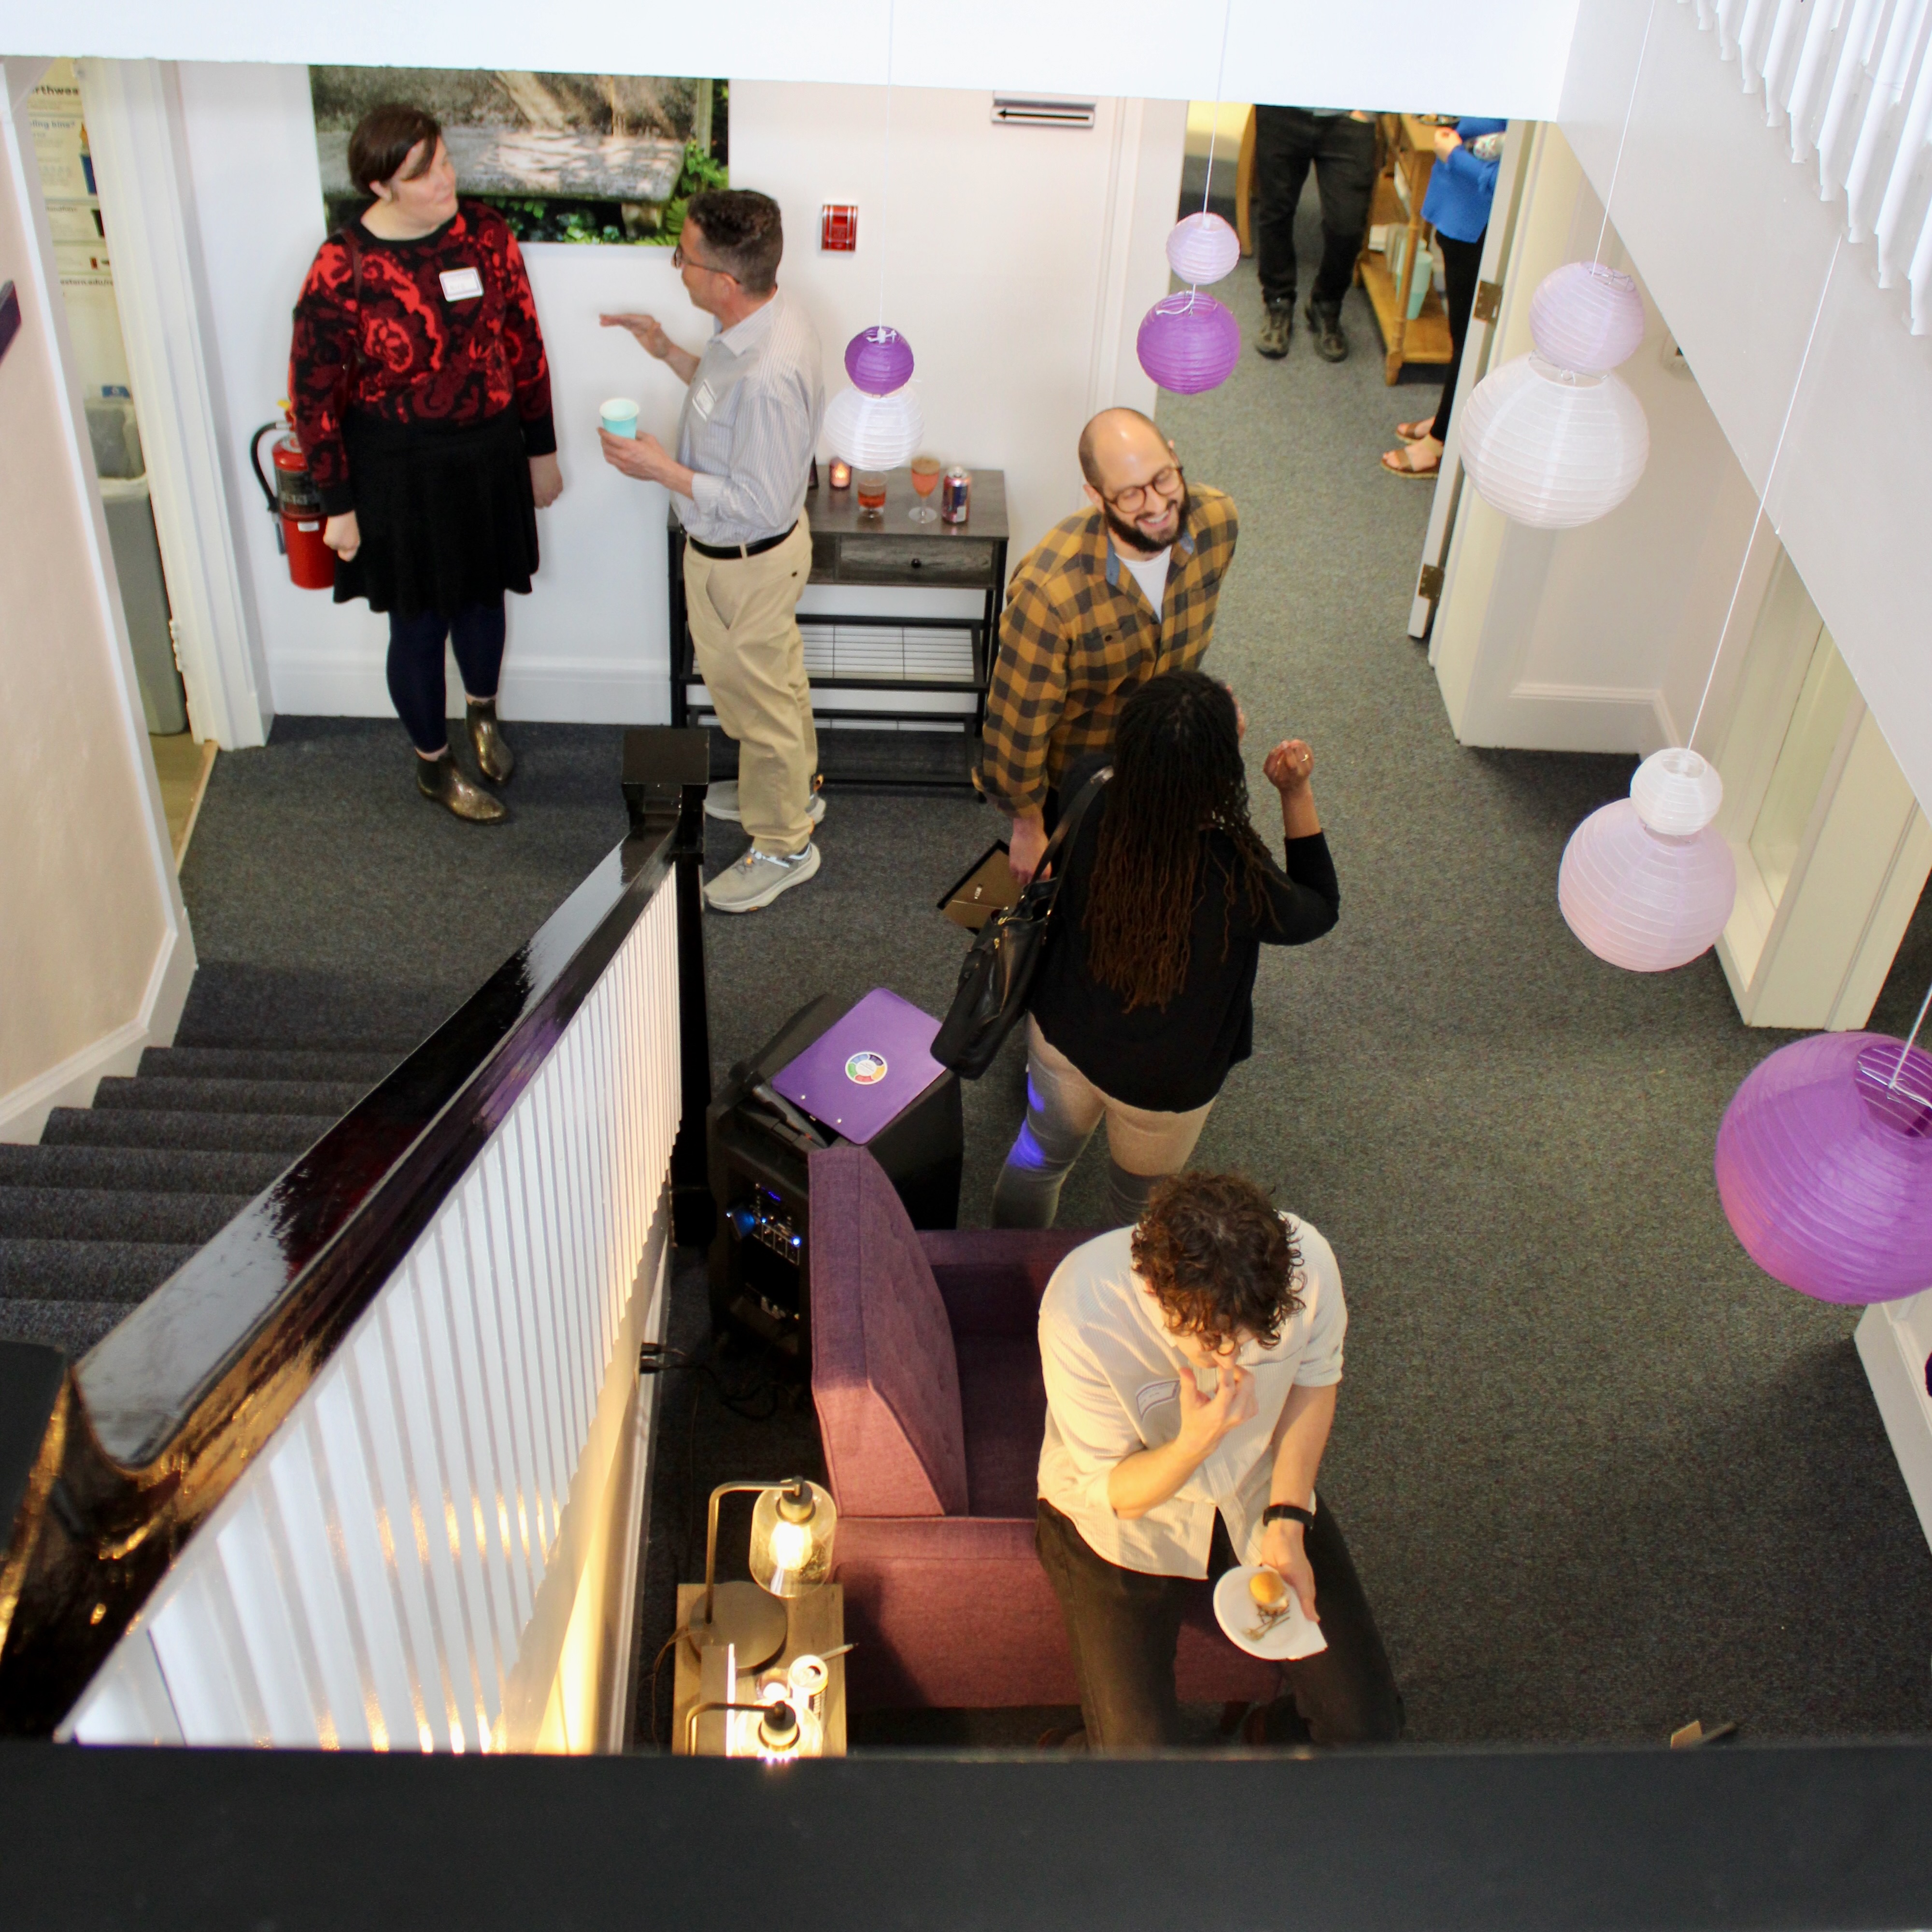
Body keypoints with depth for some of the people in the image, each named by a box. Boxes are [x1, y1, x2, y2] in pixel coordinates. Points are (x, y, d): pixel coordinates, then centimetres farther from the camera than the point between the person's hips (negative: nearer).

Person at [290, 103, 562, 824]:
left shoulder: (483, 232, -8)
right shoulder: (343, 269, -20)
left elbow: (524, 344, 3)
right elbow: (314, 392, -12)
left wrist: (541, 450, 8)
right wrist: (338, 504, -10)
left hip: (488, 454, 4)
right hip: (399, 472, -4)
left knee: (482, 594, 23)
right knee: (420, 623, 10)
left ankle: (483, 711, 53)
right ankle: (434, 764, 33)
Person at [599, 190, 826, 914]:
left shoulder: (768, 377, -37)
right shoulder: (765, 314, -7)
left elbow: (759, 506, -31)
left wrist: (662, 469, -26)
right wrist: (669, 352, 3)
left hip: (743, 565, -9)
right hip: (752, 553, 9)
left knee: (757, 698, 10)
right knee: (775, 678, 28)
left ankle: (783, 847, 31)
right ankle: (792, 787, 52)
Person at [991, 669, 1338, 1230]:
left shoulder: (1095, 811, -28)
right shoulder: (1238, 877, -36)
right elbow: (1318, 911, -13)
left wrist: (1219, 729, -7)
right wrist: (1298, 793, -16)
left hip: (1062, 1036, 4)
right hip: (1164, 1086, -4)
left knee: (1039, 1158, 32)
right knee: (1140, 1197, 28)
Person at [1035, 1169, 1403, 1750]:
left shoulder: (1305, 1261, -27)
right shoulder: (1079, 1312, -35)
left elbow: (1314, 1381, -3)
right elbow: (1116, 1496, -21)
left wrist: (1286, 1524, -10)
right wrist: (1195, 1443, -41)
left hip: (1258, 1491, 3)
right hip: (1121, 1522, -3)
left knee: (1369, 1723, -3)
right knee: (1140, 1747, -15)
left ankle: (1279, 1735, 29)